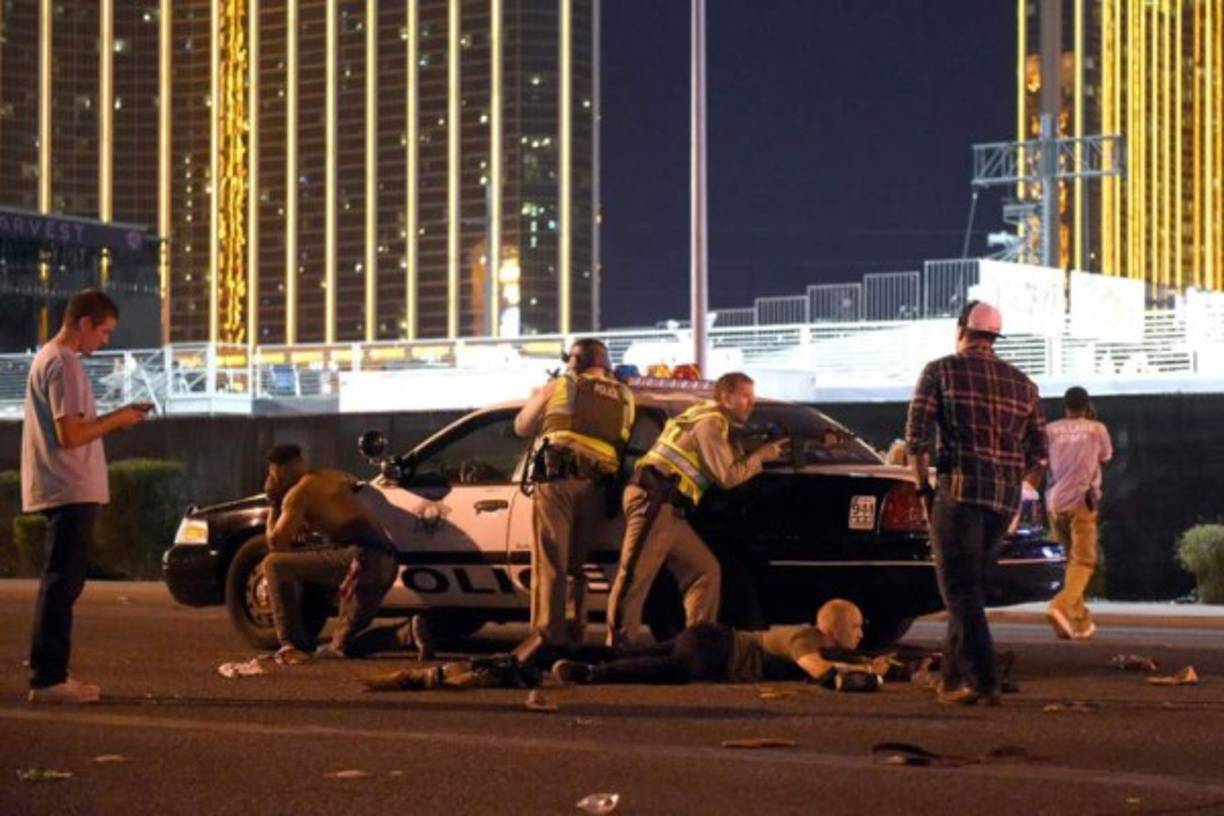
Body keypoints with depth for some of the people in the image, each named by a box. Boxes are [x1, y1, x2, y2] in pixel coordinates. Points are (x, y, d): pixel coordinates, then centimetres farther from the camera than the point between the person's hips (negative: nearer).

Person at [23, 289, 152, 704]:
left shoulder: (49, 358, 17)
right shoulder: (63, 364, -15)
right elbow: (70, 435, -21)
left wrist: (116, 415, 12)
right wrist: (117, 420, -9)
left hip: (64, 493, 11)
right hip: (71, 492, -11)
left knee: (61, 584, 14)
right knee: (61, 584, -9)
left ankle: (50, 674, 19)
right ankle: (47, 679, -9)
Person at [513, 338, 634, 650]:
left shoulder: (558, 387, 13)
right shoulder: (624, 397, 20)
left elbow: (522, 426, 22)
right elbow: (623, 441, 16)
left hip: (558, 477, -3)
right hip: (597, 486, 3)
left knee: (550, 563, -5)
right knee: (578, 564, 13)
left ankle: (547, 636, -13)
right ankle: (576, 634, 12)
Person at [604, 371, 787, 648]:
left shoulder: (715, 423, 24)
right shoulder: (711, 422, -7)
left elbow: (729, 467, 28)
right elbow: (727, 477, -11)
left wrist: (758, 454, 18)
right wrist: (761, 456, 1)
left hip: (670, 510, 10)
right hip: (653, 500, -10)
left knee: (706, 571, 10)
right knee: (636, 576, -12)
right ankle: (618, 645, -15)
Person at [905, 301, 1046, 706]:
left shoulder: (941, 370, 2)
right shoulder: (1022, 383, 15)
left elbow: (917, 435, -6)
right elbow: (1038, 452, 12)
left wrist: (924, 488, 3)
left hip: (959, 489, -5)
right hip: (1006, 497, 5)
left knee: (961, 591, -3)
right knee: (969, 587, 18)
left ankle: (983, 682, -13)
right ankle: (953, 678, 22)